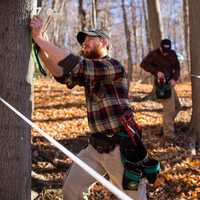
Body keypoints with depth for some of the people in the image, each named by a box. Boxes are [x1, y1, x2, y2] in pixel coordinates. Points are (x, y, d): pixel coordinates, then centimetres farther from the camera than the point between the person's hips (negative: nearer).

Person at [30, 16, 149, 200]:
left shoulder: (114, 67, -14)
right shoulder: (88, 72, 14)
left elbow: (75, 65, -25)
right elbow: (62, 73, 1)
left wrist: (40, 38, -22)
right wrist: (40, 47, -12)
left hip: (121, 147, -8)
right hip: (96, 146, 8)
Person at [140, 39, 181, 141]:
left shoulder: (172, 54, 6)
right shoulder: (154, 54, -10)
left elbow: (177, 67, 6)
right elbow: (143, 64, -16)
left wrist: (174, 78, -12)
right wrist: (156, 72, -24)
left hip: (169, 83, 8)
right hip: (162, 84, -8)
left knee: (177, 106, 16)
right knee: (169, 109, -14)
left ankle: (165, 128, 25)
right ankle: (168, 135, -11)